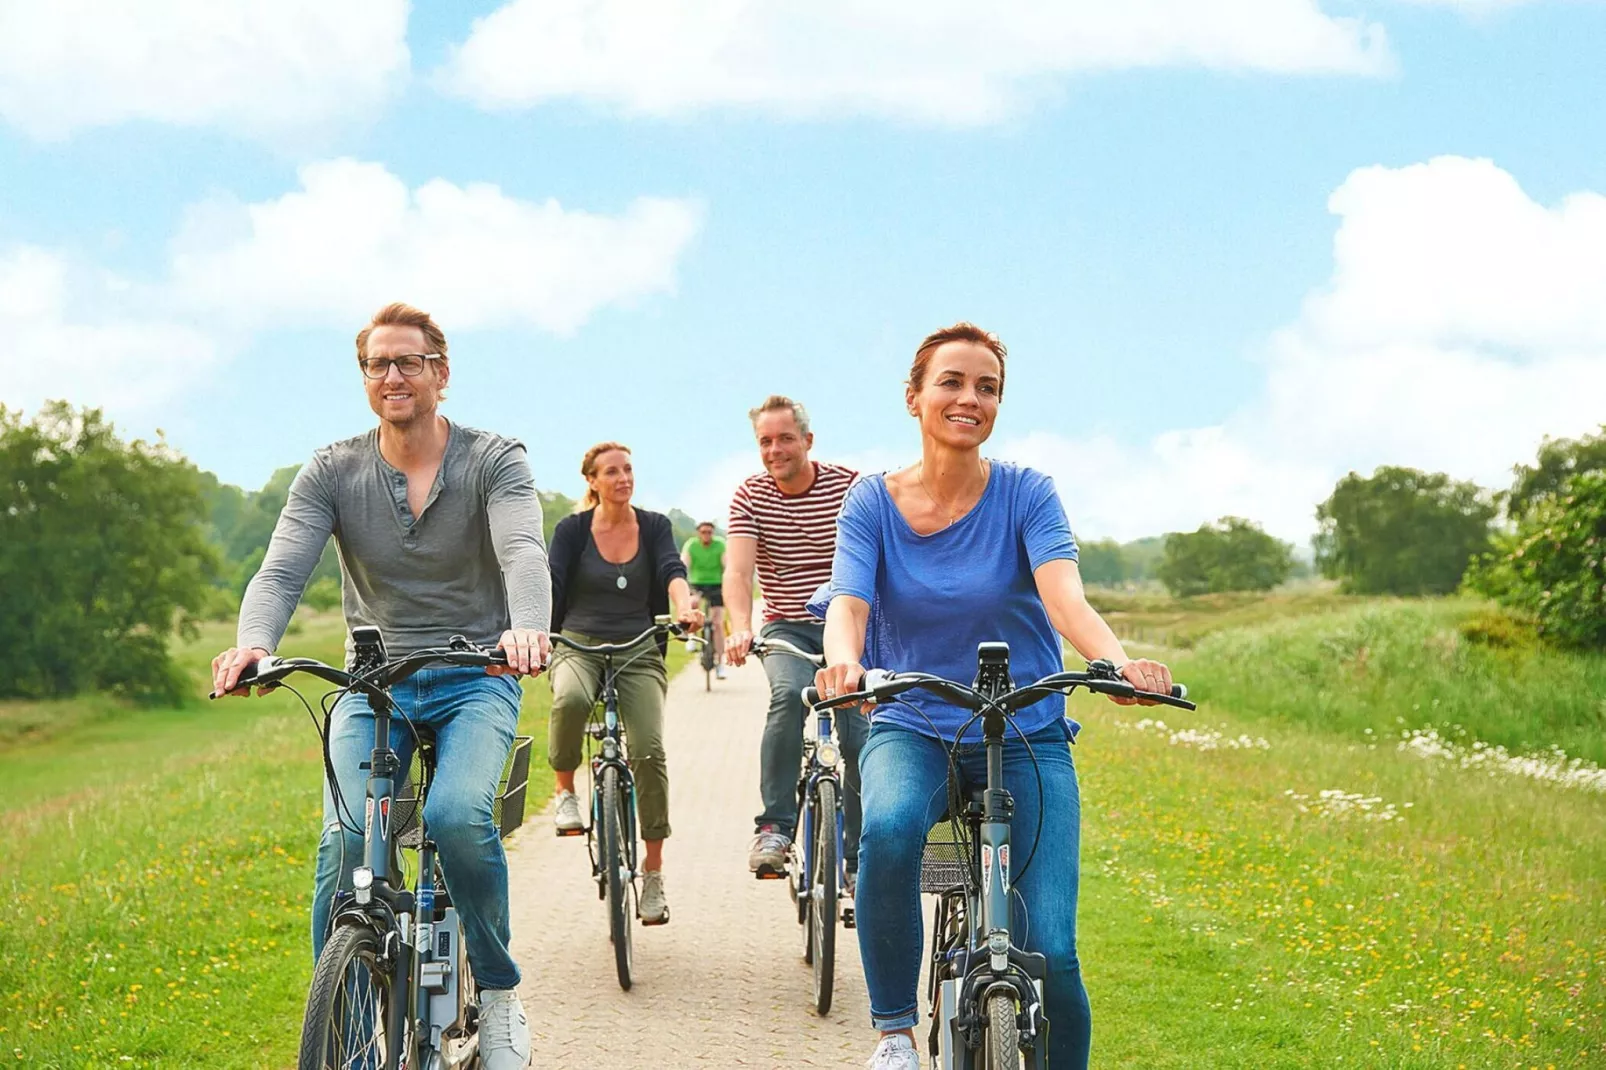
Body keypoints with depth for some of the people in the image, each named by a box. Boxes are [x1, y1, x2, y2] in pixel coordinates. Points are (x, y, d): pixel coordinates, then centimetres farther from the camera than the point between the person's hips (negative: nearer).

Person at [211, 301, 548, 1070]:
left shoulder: (495, 461, -4)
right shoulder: (332, 473, 1)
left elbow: (523, 553, -22)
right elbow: (282, 568, -12)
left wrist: (526, 628, -46)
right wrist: (253, 644, -35)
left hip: (474, 678, -2)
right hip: (371, 681, 2)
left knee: (458, 815, -29)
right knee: (345, 838, -22)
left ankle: (498, 994, -7)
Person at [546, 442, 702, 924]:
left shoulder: (654, 526, 8)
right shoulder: (572, 530, 5)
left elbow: (672, 570, -9)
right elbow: (550, 584, -8)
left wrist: (684, 606, -31)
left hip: (639, 652, 1)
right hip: (579, 645, -1)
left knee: (649, 751, -18)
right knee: (570, 700, -37)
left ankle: (653, 873, -7)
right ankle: (565, 790, -9)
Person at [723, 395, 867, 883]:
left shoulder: (850, 486, -7)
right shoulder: (750, 496, -4)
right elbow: (738, 569, -16)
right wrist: (740, 629, -35)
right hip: (787, 629, 0)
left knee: (861, 739, -7)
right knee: (790, 694, -32)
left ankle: (857, 857, 10)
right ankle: (774, 826, -26)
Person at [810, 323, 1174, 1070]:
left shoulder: (1025, 495, -5)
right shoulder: (873, 501, -1)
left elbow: (1064, 595, -21)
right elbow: (847, 603, -16)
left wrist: (1119, 661, -43)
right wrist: (842, 662, -40)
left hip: (1025, 739, 0)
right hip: (912, 732, 0)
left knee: (1048, 953, -15)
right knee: (889, 828, -35)